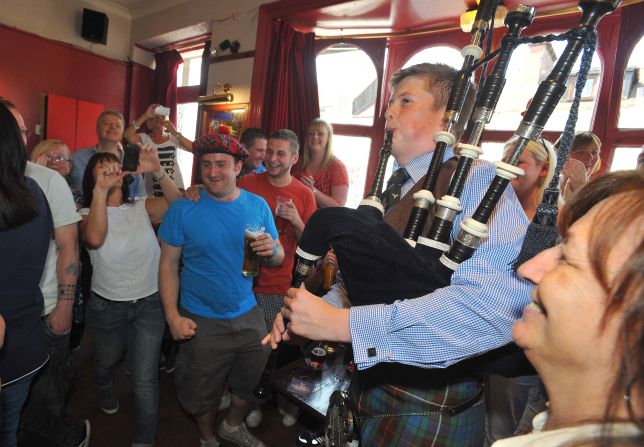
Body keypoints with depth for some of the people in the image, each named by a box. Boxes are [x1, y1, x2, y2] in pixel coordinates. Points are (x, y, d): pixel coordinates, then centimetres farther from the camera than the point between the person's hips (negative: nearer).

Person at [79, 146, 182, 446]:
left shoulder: (142, 208, -5)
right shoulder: (88, 214, -8)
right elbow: (94, 238, -30)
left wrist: (157, 171, -34)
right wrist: (100, 190, -33)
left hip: (149, 305, -1)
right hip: (106, 307, 1)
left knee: (145, 380, 1)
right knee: (106, 362, 29)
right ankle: (104, 389, 64)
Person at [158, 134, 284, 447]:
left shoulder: (257, 206, -4)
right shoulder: (184, 209, -11)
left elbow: (279, 258, 2)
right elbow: (168, 263, -8)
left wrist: (271, 250, -21)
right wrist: (173, 317, -14)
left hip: (248, 315, 3)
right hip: (201, 321, -2)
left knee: (250, 384, 22)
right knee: (203, 394, 18)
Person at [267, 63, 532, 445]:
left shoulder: (477, 181, -16)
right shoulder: (395, 191, 9)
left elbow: (492, 304, -32)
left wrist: (341, 323, -30)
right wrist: (317, 309, -9)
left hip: (428, 412, -7)